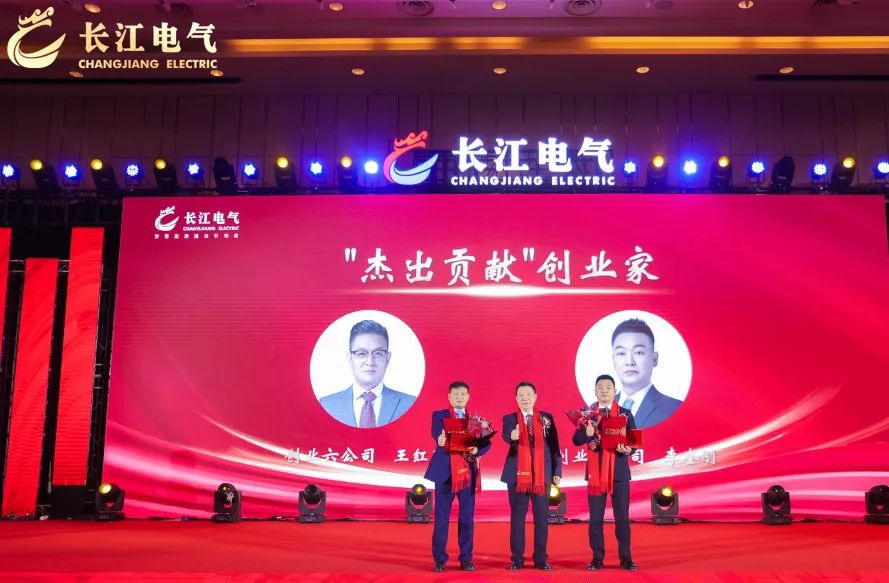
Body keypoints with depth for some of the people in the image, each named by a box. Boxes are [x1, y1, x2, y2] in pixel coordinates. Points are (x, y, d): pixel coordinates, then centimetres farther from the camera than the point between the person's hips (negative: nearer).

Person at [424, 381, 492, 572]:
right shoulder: (439, 415, 5)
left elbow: (486, 442, 2)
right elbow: (437, 434, -15)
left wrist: (476, 450, -19)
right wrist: (440, 440, -38)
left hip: (468, 472, 3)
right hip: (445, 471, -2)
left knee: (467, 517, 5)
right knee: (442, 517, 1)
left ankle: (466, 558, 14)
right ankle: (439, 559, 8)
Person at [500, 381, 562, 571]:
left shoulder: (546, 418, 8)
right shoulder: (509, 418, 3)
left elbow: (554, 445, 7)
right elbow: (506, 435, -18)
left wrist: (557, 471, 1)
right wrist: (512, 436, -42)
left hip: (542, 475, 1)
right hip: (517, 474, -1)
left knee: (541, 518, 4)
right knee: (517, 517, 3)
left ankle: (541, 559, 12)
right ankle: (517, 558, 11)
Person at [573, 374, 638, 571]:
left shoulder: (625, 414, 4)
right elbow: (576, 440, -4)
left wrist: (628, 450, -22)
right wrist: (587, 433, -25)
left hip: (619, 472, 0)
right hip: (595, 472, 0)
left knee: (622, 517, 4)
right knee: (595, 518, 3)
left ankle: (625, 558, 12)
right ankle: (597, 559, 11)